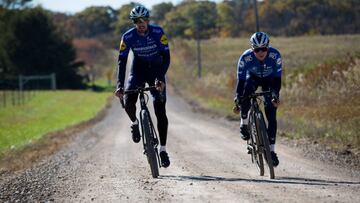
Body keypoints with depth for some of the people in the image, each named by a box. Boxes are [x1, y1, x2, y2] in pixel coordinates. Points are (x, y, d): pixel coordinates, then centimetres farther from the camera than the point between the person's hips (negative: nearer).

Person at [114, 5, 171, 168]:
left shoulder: (158, 32, -21)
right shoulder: (128, 37, -18)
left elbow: (166, 57, -23)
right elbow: (122, 61, -16)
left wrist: (160, 79, -37)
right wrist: (119, 85, -27)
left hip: (156, 71, -1)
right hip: (138, 70, 1)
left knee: (160, 110, -10)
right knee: (128, 103, -24)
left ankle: (163, 149, -3)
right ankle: (135, 123, 11)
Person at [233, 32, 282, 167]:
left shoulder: (275, 55, -32)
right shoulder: (245, 58, -32)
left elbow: (277, 77, -29)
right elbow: (241, 80, -29)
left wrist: (275, 95, -40)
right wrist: (238, 100, -33)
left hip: (269, 80, 0)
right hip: (253, 78, 0)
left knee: (271, 116, -11)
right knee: (245, 96, -34)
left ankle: (271, 150, -4)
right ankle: (244, 124, -8)